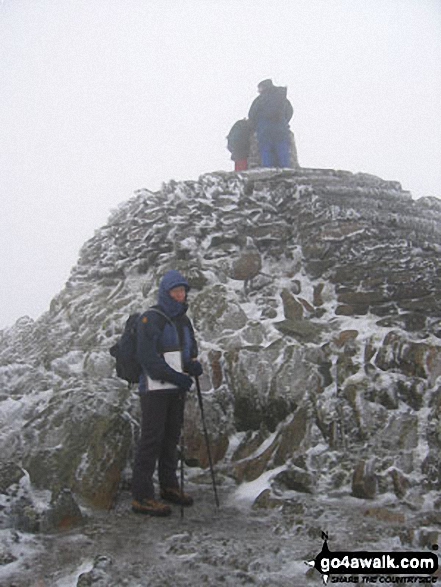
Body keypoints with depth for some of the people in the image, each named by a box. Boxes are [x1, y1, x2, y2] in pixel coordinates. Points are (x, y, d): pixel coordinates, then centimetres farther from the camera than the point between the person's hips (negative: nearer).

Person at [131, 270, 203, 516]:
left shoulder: (184, 319, 13)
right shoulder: (151, 318, -10)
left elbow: (191, 348, 19)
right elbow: (147, 356, -17)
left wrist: (194, 364, -4)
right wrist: (175, 376, -21)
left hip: (177, 388, 8)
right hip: (155, 387, -7)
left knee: (172, 437, 15)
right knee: (152, 439, -7)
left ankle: (169, 486, 29)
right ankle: (142, 497, -1)